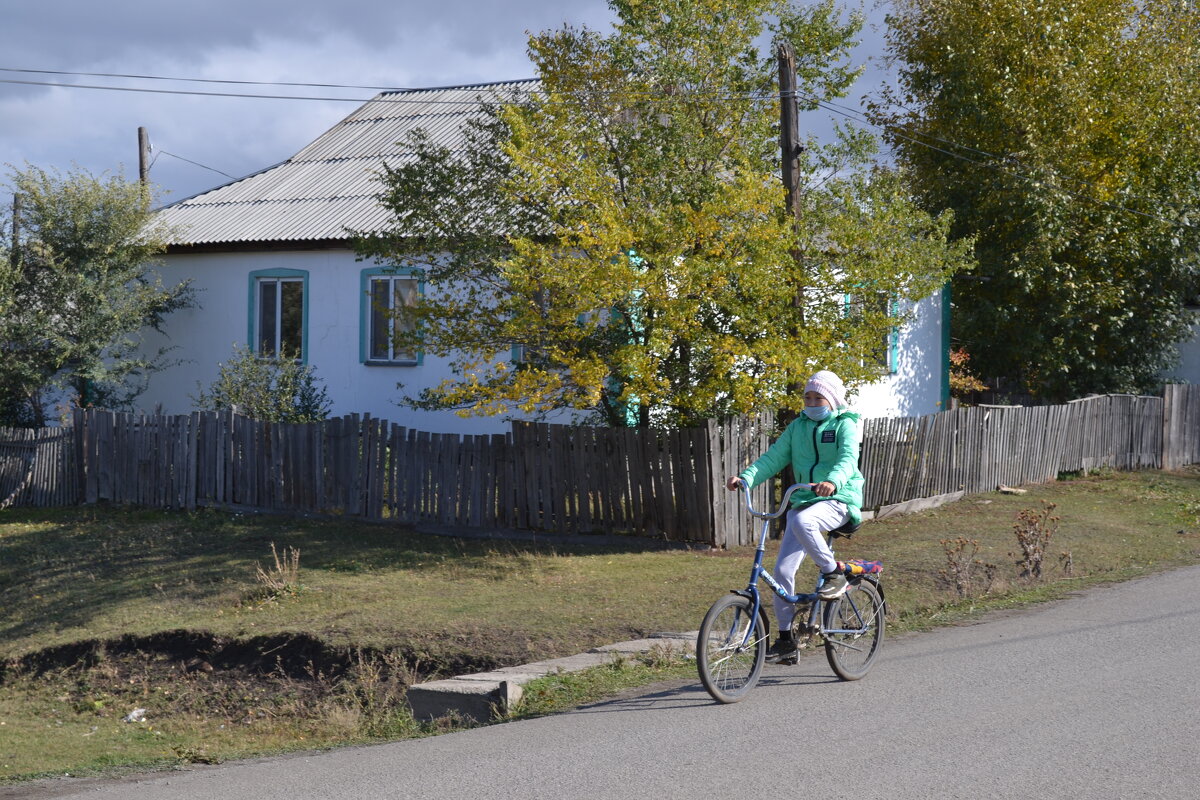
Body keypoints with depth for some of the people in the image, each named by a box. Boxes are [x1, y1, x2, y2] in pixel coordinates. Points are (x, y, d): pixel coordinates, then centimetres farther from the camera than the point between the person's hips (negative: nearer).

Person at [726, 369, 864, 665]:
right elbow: (774, 457, 6)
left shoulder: (845, 425, -2)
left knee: (801, 521, -38)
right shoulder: (798, 427, 13)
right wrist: (746, 477, -12)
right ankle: (786, 639, 5)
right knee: (783, 569, -4)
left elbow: (848, 458, -20)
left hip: (839, 500, -6)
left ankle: (834, 574, -16)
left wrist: (833, 481, -42)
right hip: (804, 500, 6)